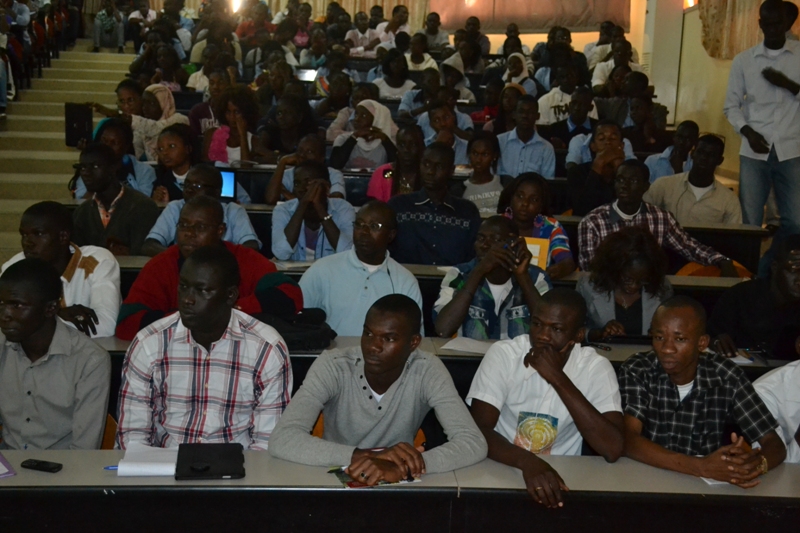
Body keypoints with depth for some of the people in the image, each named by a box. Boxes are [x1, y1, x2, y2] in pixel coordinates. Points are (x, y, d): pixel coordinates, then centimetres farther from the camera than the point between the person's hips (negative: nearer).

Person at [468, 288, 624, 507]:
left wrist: (557, 378, -22)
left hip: (560, 477, 1)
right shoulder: (503, 354, -10)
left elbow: (613, 449, -20)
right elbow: (479, 431, -16)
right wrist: (527, 461, -35)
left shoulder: (596, 367, -9)